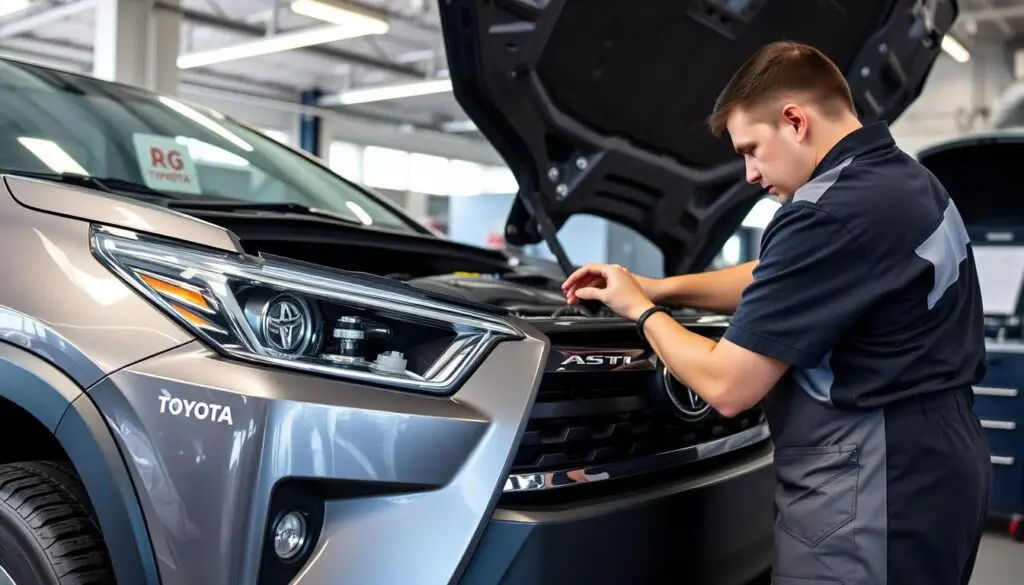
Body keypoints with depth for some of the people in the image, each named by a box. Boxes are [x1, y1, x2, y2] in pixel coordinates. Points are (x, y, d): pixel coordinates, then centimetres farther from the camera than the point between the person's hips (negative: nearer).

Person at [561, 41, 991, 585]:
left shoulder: (833, 211, -23)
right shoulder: (903, 179, 10)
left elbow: (728, 386, -19)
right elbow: (774, 281, 22)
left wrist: (641, 311, -2)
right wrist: (657, 287, 16)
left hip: (872, 495, -10)